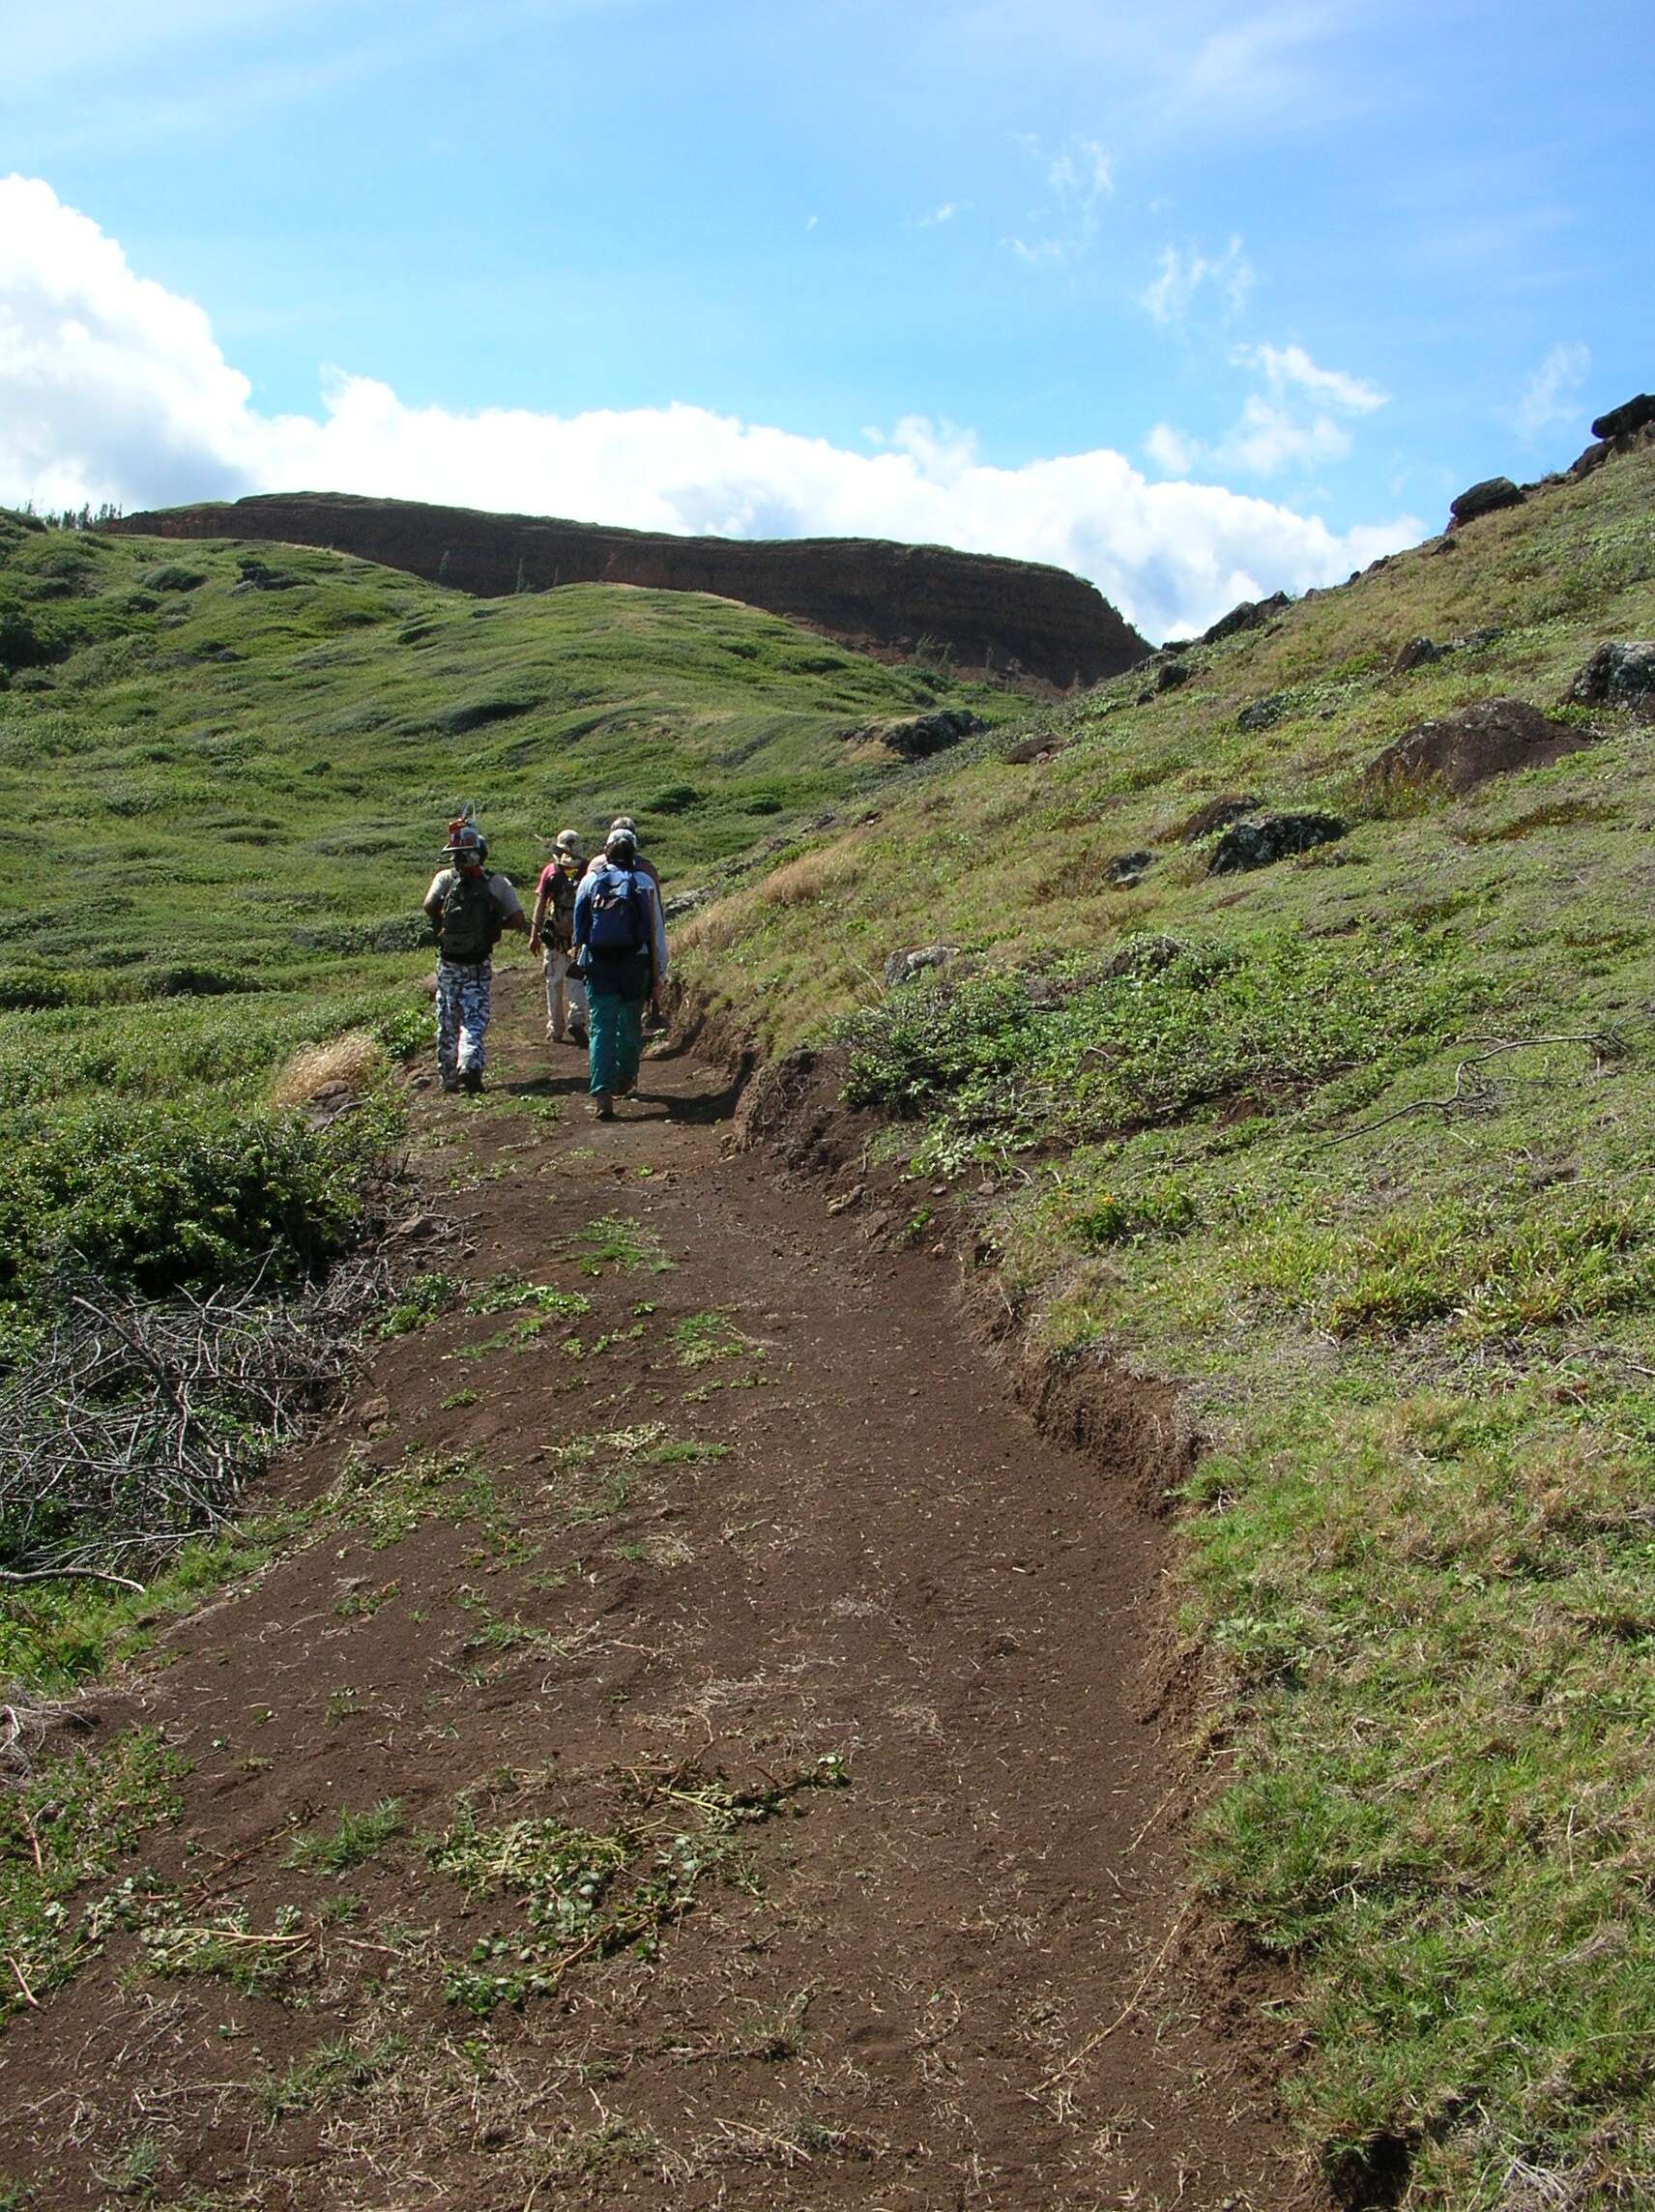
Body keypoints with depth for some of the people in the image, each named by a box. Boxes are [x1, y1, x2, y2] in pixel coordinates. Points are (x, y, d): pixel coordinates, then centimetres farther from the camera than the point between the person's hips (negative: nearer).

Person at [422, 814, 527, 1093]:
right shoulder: (497, 883, -7)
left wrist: (442, 923, -7)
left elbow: (429, 906, -26)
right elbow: (518, 920, -10)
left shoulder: (445, 878, -9)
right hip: (479, 965, -1)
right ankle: (469, 1065, -19)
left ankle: (449, 1076, 18)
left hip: (448, 963, 1)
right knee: (475, 1019, 3)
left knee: (447, 1021, 13)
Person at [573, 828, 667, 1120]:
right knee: (631, 1025, 18)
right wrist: (658, 973, 3)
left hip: (597, 965, 1)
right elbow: (656, 931, -1)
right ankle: (625, 1080, 32)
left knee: (602, 1028, -2)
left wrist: (580, 957, 28)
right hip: (634, 964, 0)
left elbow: (579, 928, 14)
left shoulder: (590, 881, 5)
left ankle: (602, 1094, -15)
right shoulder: (643, 882, -1)